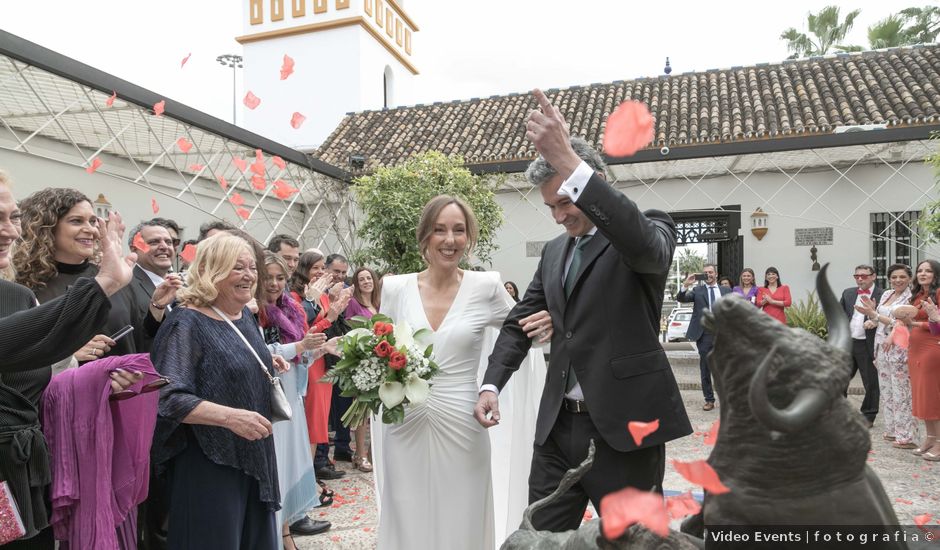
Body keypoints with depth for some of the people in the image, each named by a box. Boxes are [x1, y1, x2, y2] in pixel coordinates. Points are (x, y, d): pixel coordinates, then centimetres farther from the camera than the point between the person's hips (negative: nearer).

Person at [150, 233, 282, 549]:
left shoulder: (245, 316, 8)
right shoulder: (188, 323, -17)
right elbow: (166, 398, -25)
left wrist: (269, 368, 7)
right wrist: (229, 416, -33)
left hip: (254, 457, 8)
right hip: (209, 464, -8)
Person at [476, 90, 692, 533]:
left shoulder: (651, 229, -5)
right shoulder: (554, 251, 13)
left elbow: (644, 244, -30)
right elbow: (520, 322, 15)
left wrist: (568, 162, -39)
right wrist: (492, 383, 0)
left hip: (625, 426, -5)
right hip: (557, 427, 6)